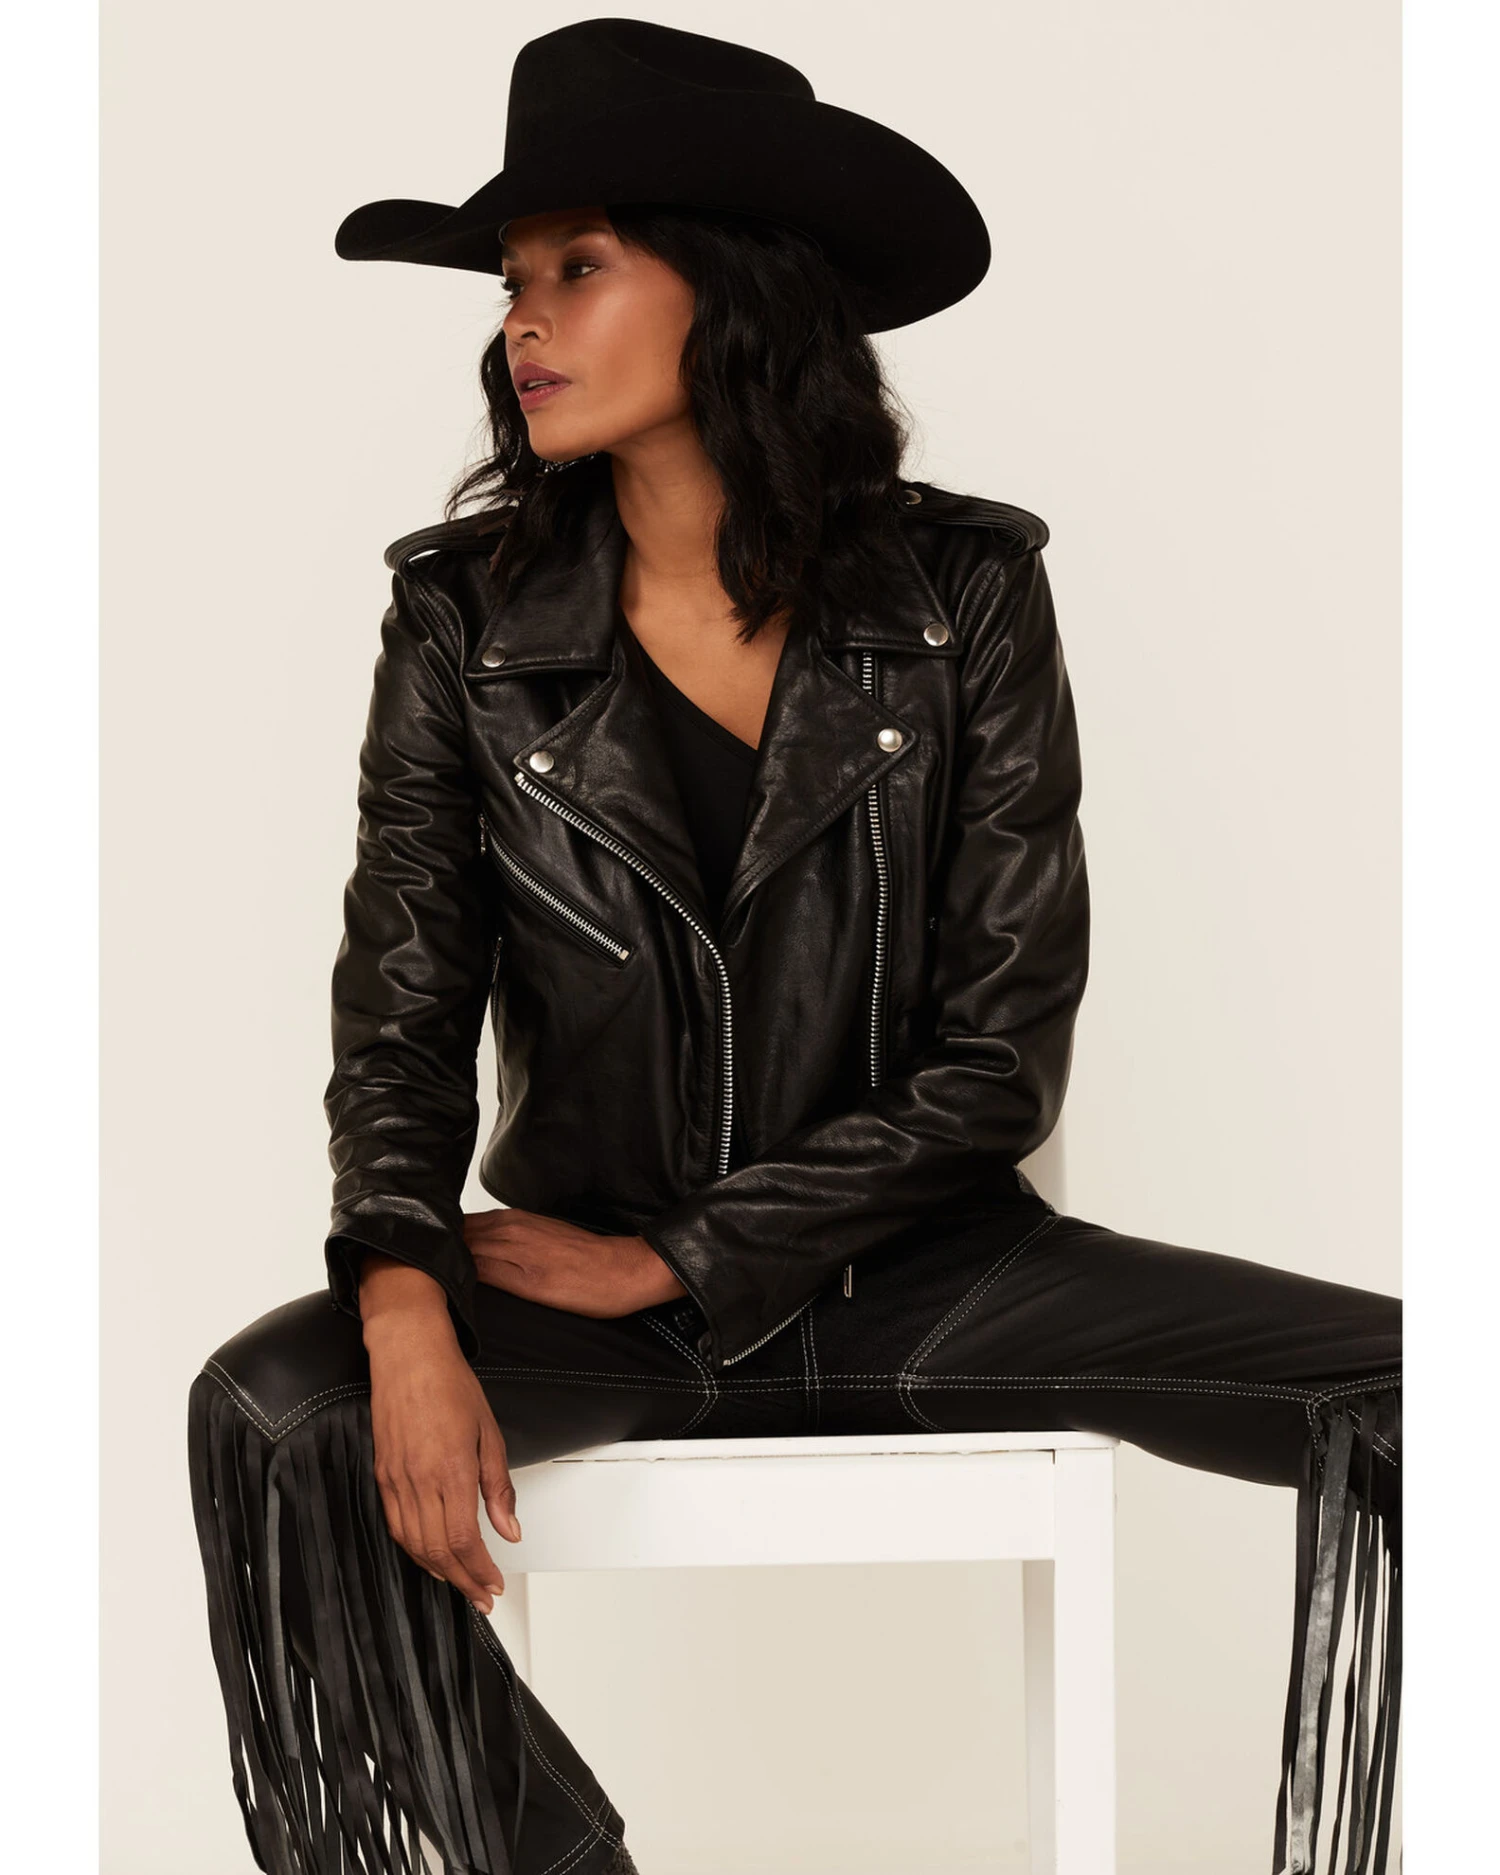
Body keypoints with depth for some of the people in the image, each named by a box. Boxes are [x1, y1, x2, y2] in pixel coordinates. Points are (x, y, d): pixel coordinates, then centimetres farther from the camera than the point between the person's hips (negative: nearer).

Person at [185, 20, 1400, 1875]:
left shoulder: (960, 595, -5)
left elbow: (1002, 1051, -7)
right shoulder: (465, 620, -3)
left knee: (1400, 1386, -19)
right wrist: (408, 1309, -24)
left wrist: (673, 1258, -12)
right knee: (265, 1417, -29)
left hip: (914, 1274, 0)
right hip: (592, 1279, 1)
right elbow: (402, 1014, -4)